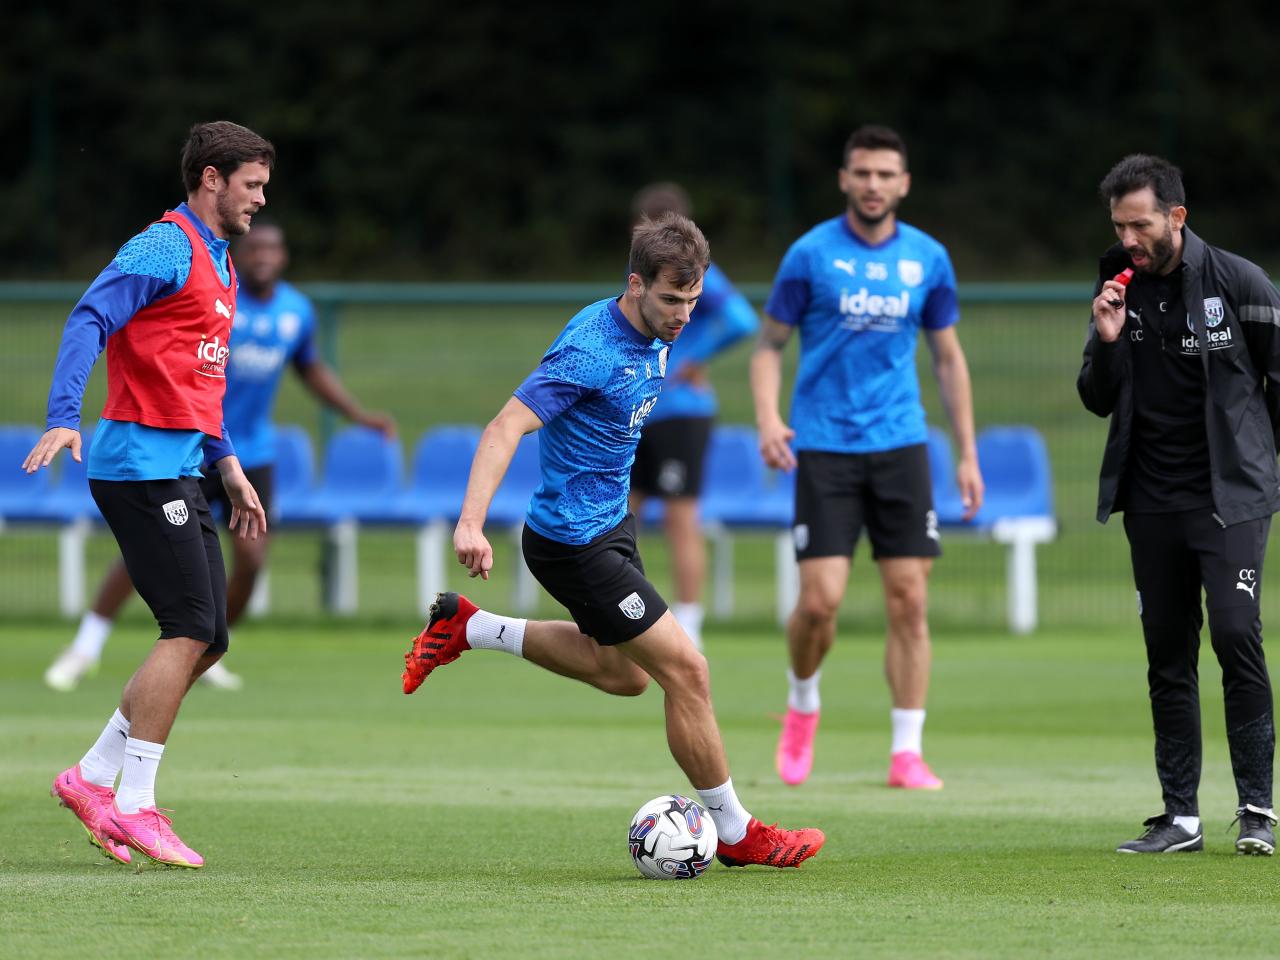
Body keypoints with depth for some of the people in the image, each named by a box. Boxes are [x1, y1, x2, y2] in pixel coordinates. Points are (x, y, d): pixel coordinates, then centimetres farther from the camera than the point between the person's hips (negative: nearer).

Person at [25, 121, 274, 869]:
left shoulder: (219, 266, 21)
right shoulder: (166, 248, -10)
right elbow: (90, 321, -21)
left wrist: (230, 468, 24)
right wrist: (64, 419, -33)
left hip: (179, 471, 10)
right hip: (141, 462, -10)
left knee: (207, 639, 7)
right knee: (191, 630, -13)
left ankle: (95, 776, 13)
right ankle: (132, 806, -10)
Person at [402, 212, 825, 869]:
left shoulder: (654, 336, 1)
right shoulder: (592, 351, -26)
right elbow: (506, 428, -32)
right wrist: (471, 524, -43)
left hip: (610, 522, 10)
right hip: (575, 543, -10)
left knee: (623, 673, 24)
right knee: (684, 670, -8)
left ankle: (467, 628, 28)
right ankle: (734, 832, 3)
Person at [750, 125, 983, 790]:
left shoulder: (928, 259, 5)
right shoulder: (811, 254, -3)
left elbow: (948, 359, 14)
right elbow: (769, 344, 2)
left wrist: (968, 454, 10)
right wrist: (768, 419, -15)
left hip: (900, 445, 2)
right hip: (824, 447, -2)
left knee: (909, 600, -4)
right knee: (820, 599, -10)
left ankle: (907, 753, 2)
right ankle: (802, 704, 20)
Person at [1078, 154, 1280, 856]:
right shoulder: (1118, 287, 7)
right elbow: (1098, 402, 9)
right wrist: (1107, 342, -10)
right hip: (1152, 501, 5)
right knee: (1168, 657, 4)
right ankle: (1181, 817, 8)